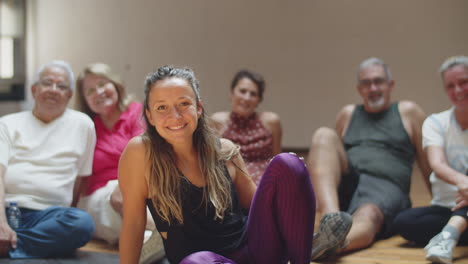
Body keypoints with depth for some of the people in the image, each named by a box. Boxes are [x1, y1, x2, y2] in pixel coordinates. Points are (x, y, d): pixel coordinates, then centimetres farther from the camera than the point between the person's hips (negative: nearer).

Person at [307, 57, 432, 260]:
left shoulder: (408, 112, 16)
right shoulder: (347, 114, 24)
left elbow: (428, 166, 14)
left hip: (386, 187, -2)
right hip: (345, 185, 3)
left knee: (368, 216, -38)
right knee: (324, 135, -23)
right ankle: (331, 218, -47)